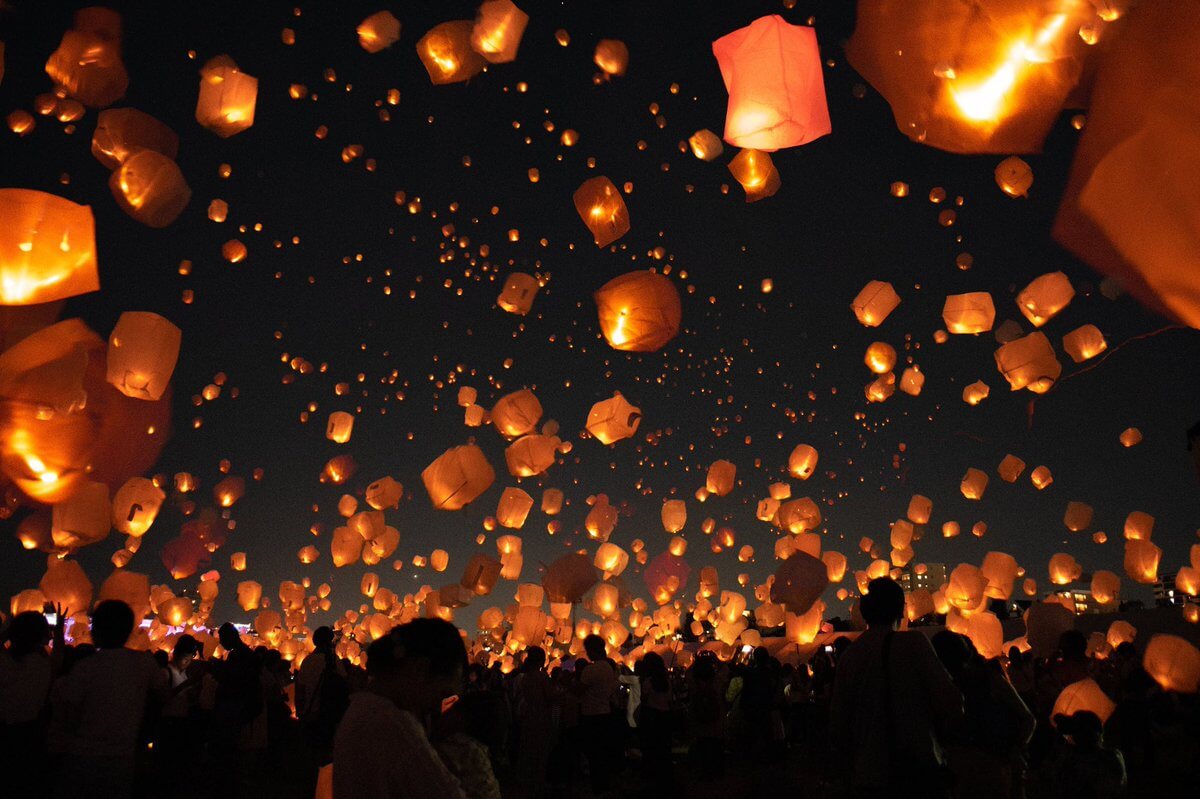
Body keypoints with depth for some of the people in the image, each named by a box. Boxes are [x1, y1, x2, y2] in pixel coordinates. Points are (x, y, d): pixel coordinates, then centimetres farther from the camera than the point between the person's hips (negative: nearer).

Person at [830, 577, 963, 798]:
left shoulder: (848, 657, 2)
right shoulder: (914, 643, -8)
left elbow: (837, 724, 7)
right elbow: (951, 703, -12)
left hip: (870, 777, 4)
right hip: (921, 771, -3)